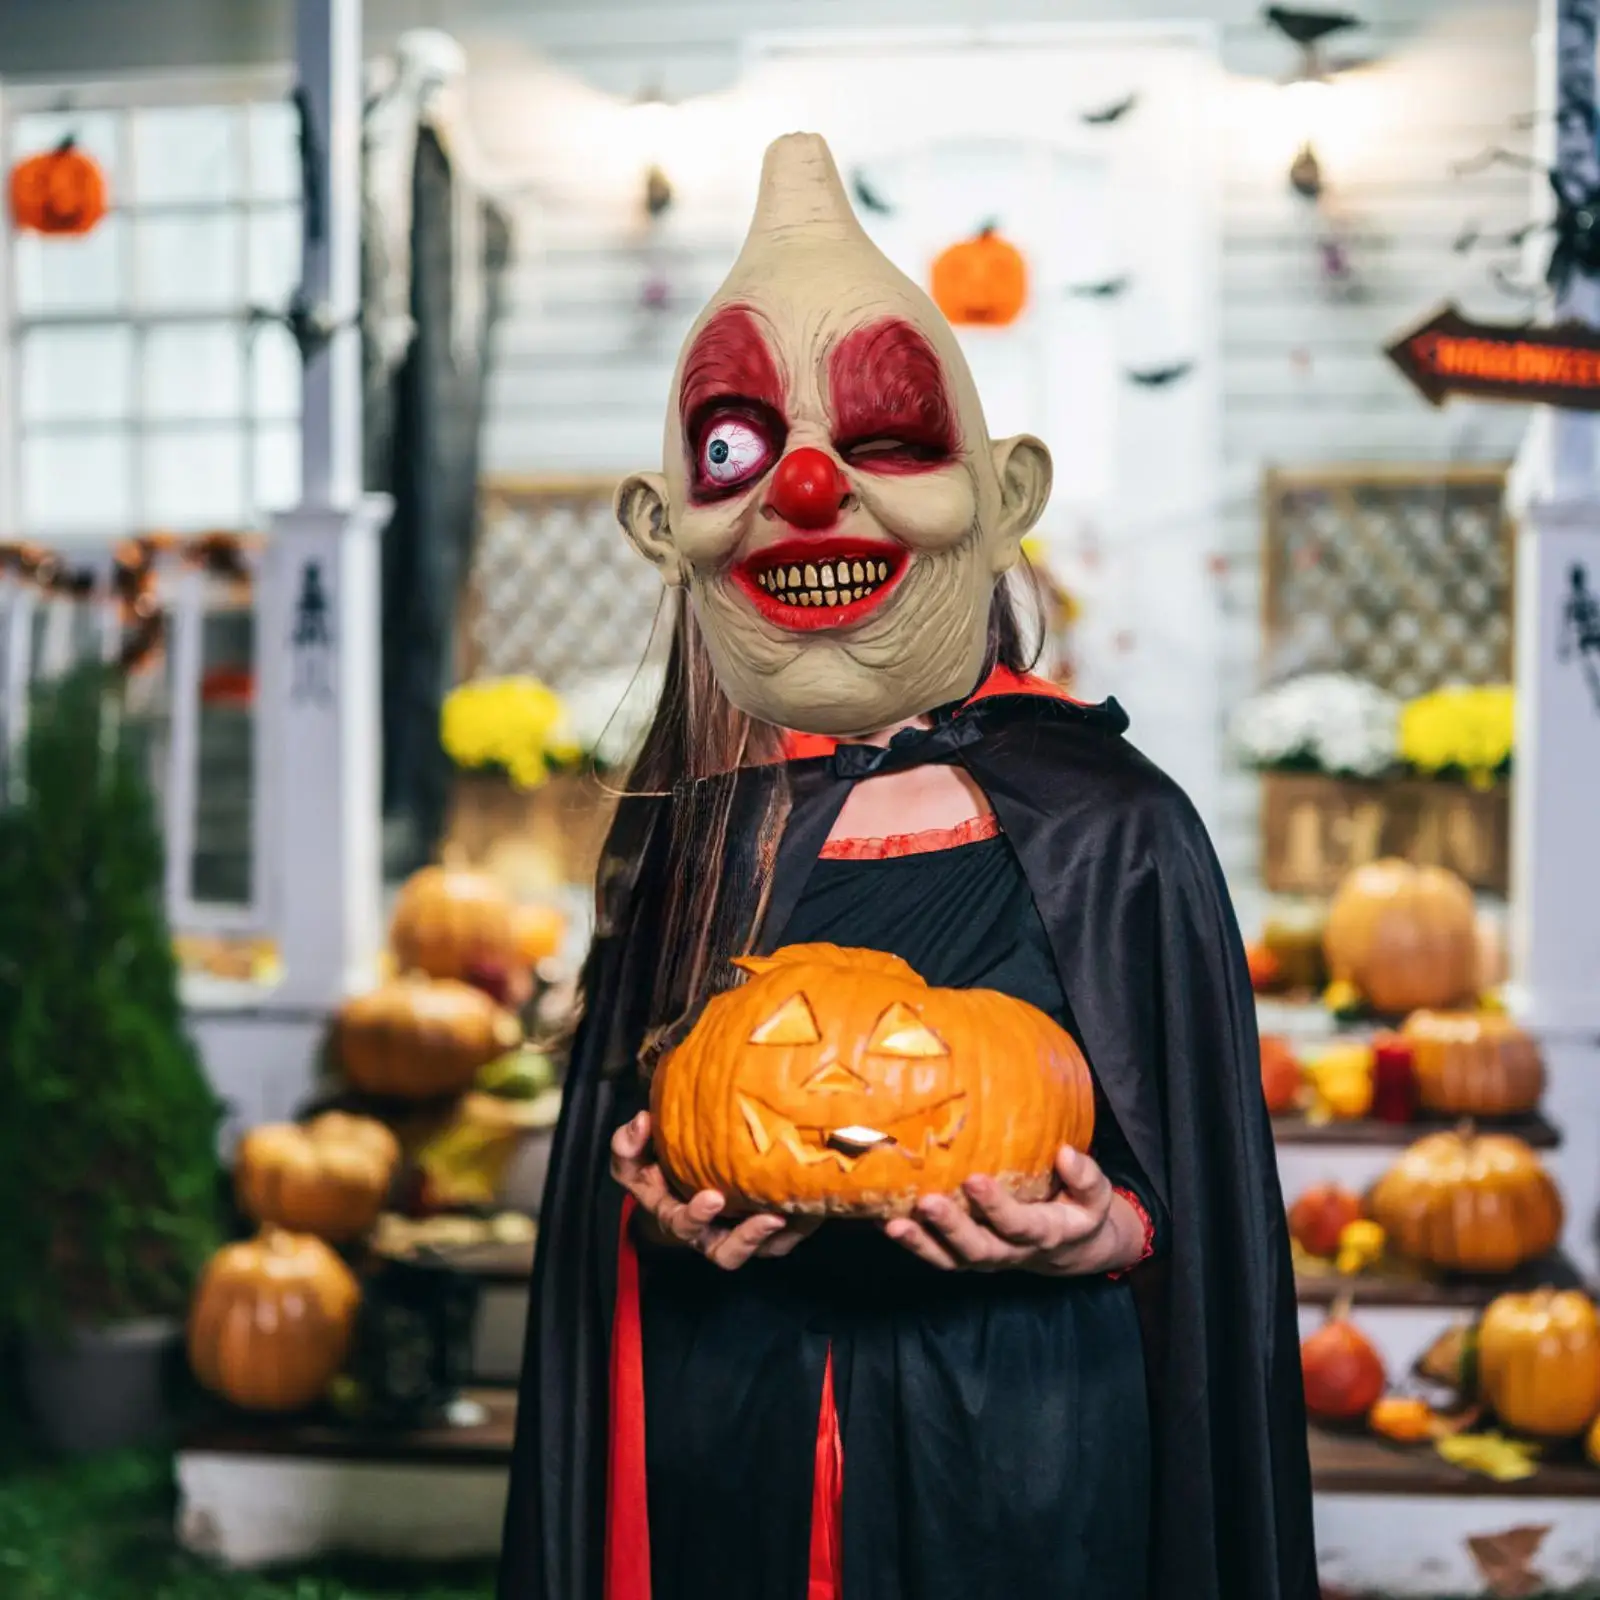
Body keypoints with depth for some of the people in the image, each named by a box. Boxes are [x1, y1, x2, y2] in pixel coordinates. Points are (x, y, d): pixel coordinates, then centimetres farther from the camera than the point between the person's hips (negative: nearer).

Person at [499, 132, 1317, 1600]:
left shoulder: (1111, 831, -6)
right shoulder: (684, 838, 2)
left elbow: (1209, 1208, -2)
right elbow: (608, 1177, 11)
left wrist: (1092, 1237, -20)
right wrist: (655, 1206, -9)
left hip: (1015, 1464, -2)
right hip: (720, 1464, 3)